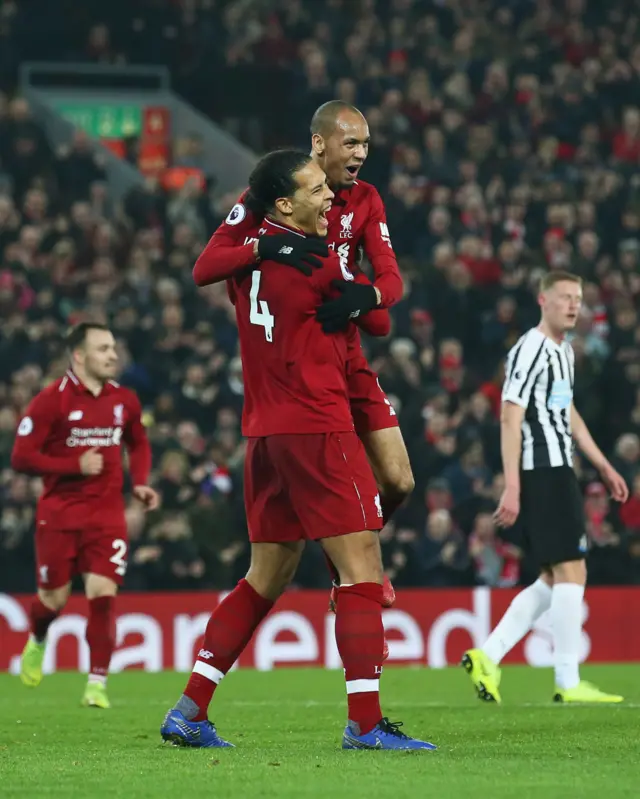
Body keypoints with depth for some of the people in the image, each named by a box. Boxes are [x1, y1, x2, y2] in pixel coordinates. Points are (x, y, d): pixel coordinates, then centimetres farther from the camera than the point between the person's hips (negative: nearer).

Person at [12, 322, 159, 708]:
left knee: (103, 594, -12)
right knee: (54, 597, 7)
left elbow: (139, 444, 24)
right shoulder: (51, 400, -9)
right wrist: (75, 465, -19)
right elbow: (22, 457, -11)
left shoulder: (124, 400, 5)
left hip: (107, 513, 2)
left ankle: (97, 683, -8)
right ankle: (37, 642, 42)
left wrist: (141, 482, 6)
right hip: (59, 512, -2)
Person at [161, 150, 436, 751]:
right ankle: (365, 722, -9)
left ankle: (189, 711, 12)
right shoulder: (320, 265, -14)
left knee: (267, 576, 14)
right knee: (362, 569, -4)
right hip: (317, 430, -8)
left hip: (263, 431, 8)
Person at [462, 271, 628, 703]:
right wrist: (512, 488, -22)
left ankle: (488, 656, 10)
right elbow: (510, 420, -17)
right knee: (571, 572, -9)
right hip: (543, 473, -10)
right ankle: (568, 684, -7)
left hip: (559, 472, 10)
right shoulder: (531, 349, -12)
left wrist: (605, 467, 28)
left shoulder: (564, 350, 19)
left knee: (554, 581, 10)